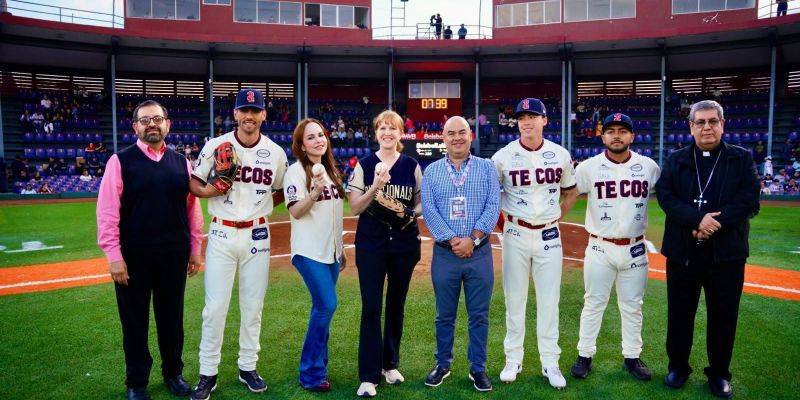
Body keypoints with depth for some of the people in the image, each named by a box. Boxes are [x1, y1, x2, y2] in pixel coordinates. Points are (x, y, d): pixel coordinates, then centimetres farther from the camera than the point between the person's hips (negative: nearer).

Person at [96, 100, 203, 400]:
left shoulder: (182, 163, 6)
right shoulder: (120, 161, -4)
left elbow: (192, 208, 8)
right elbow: (107, 211, -8)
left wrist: (195, 250, 6)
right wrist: (114, 256, -12)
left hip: (174, 255, 3)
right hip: (133, 255, -2)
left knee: (172, 317, 15)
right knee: (135, 320, 10)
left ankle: (173, 374, 32)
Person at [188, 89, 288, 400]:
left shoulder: (276, 152, 1)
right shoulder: (215, 146, -4)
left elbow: (282, 192, 13)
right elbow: (193, 184, 3)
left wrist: (261, 205, -6)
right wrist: (210, 191, -18)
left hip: (257, 235, 2)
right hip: (222, 234, -2)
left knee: (253, 306, 11)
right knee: (215, 307, 0)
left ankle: (248, 367, 27)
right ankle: (208, 374, 15)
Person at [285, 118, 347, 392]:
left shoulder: (330, 170, 14)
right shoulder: (296, 171, -8)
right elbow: (296, 212, -17)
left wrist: (341, 249, 17)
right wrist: (315, 193, -33)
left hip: (330, 251, 7)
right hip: (309, 252, -7)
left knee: (323, 308, 9)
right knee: (326, 305, -13)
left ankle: (317, 366, 22)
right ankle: (310, 373, 1)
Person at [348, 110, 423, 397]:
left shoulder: (412, 165, 4)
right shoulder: (364, 165, 0)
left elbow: (421, 202, 9)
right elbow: (354, 208, -5)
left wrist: (411, 213, -13)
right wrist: (375, 187, -20)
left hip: (405, 243, 2)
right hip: (371, 243, -2)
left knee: (396, 305, 12)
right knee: (371, 307, -4)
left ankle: (390, 364, 28)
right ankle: (369, 376, 4)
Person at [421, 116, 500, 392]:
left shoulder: (487, 168, 5)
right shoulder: (431, 171, 6)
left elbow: (493, 207, -4)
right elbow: (429, 211, -3)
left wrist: (472, 238, -15)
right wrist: (452, 240, -14)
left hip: (480, 254, 0)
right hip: (444, 254, 1)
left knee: (479, 315, 7)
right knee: (444, 315, 11)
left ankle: (478, 368, 22)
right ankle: (443, 365, 28)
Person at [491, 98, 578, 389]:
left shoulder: (560, 155, 1)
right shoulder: (503, 156, -5)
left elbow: (570, 192, 15)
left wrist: (555, 217, 8)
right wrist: (501, 220, 1)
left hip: (548, 235, 1)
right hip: (516, 235, -1)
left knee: (549, 301, 7)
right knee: (514, 300, 8)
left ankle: (550, 363, 20)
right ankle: (513, 360, 21)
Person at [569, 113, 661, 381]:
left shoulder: (649, 166, 0)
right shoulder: (589, 167, -6)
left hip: (635, 249, 2)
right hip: (600, 248, -2)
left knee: (632, 306, 14)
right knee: (593, 304, 8)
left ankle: (631, 357, 29)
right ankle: (585, 356, 21)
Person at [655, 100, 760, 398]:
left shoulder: (742, 158, 5)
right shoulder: (676, 160, 6)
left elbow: (749, 199, -7)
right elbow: (664, 195, -7)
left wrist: (716, 223, -19)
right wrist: (698, 219, -21)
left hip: (726, 252, 0)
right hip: (682, 251, 1)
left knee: (723, 316, 9)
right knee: (679, 313, 10)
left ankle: (719, 373, 26)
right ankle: (678, 367, 27)